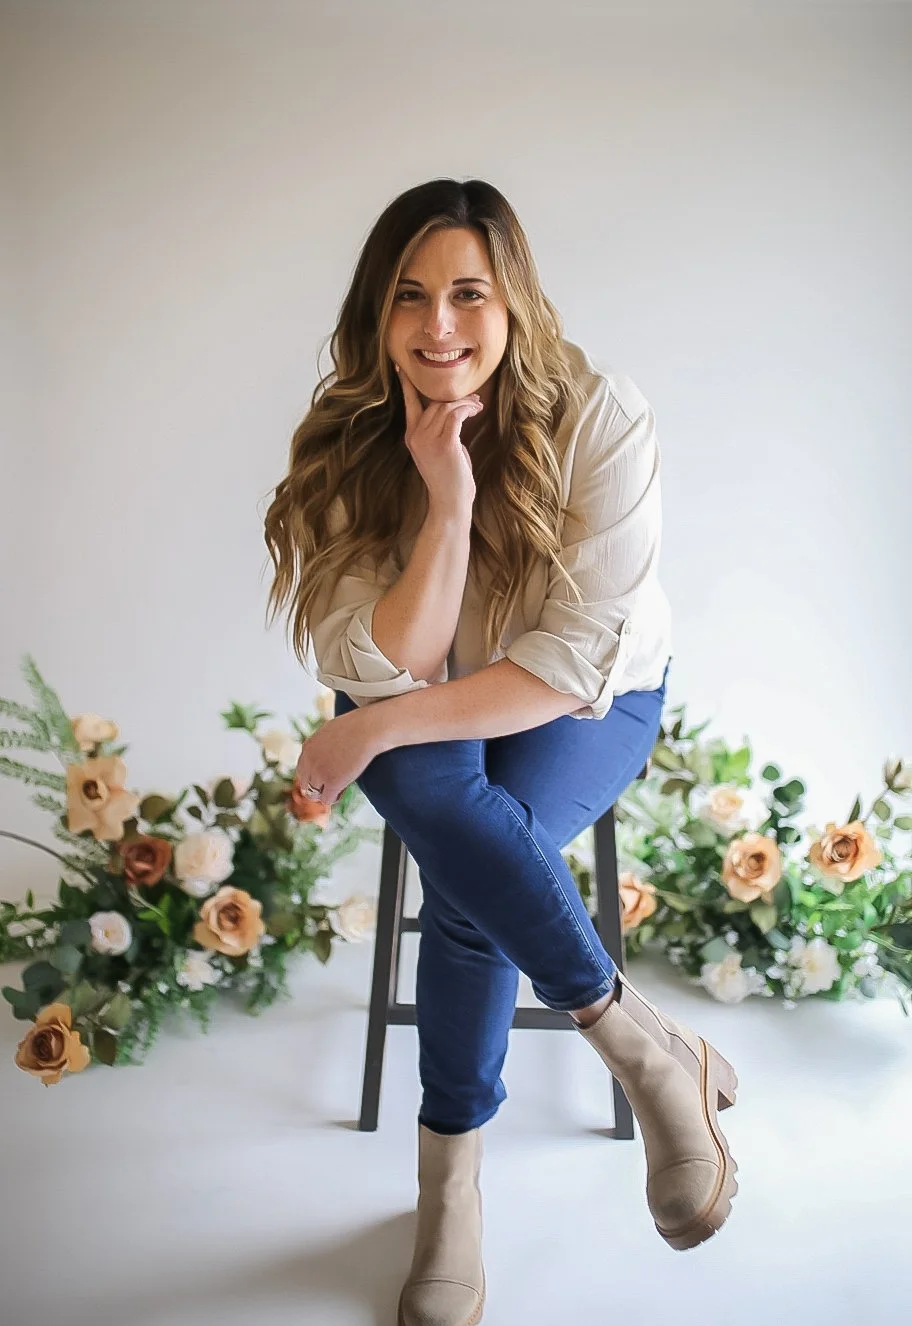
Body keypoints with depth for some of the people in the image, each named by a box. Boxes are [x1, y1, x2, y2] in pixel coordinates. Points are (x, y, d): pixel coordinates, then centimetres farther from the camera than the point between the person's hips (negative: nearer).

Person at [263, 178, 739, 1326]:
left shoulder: (601, 419, -21)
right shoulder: (345, 444, -15)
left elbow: (576, 659, -24)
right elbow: (385, 666, -20)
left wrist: (378, 729, -26)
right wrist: (446, 502, -33)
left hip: (589, 703, -1)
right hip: (419, 719, 2)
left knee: (469, 879, -31)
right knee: (446, 801, -34)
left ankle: (450, 1172, -4)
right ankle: (651, 1049, -15)